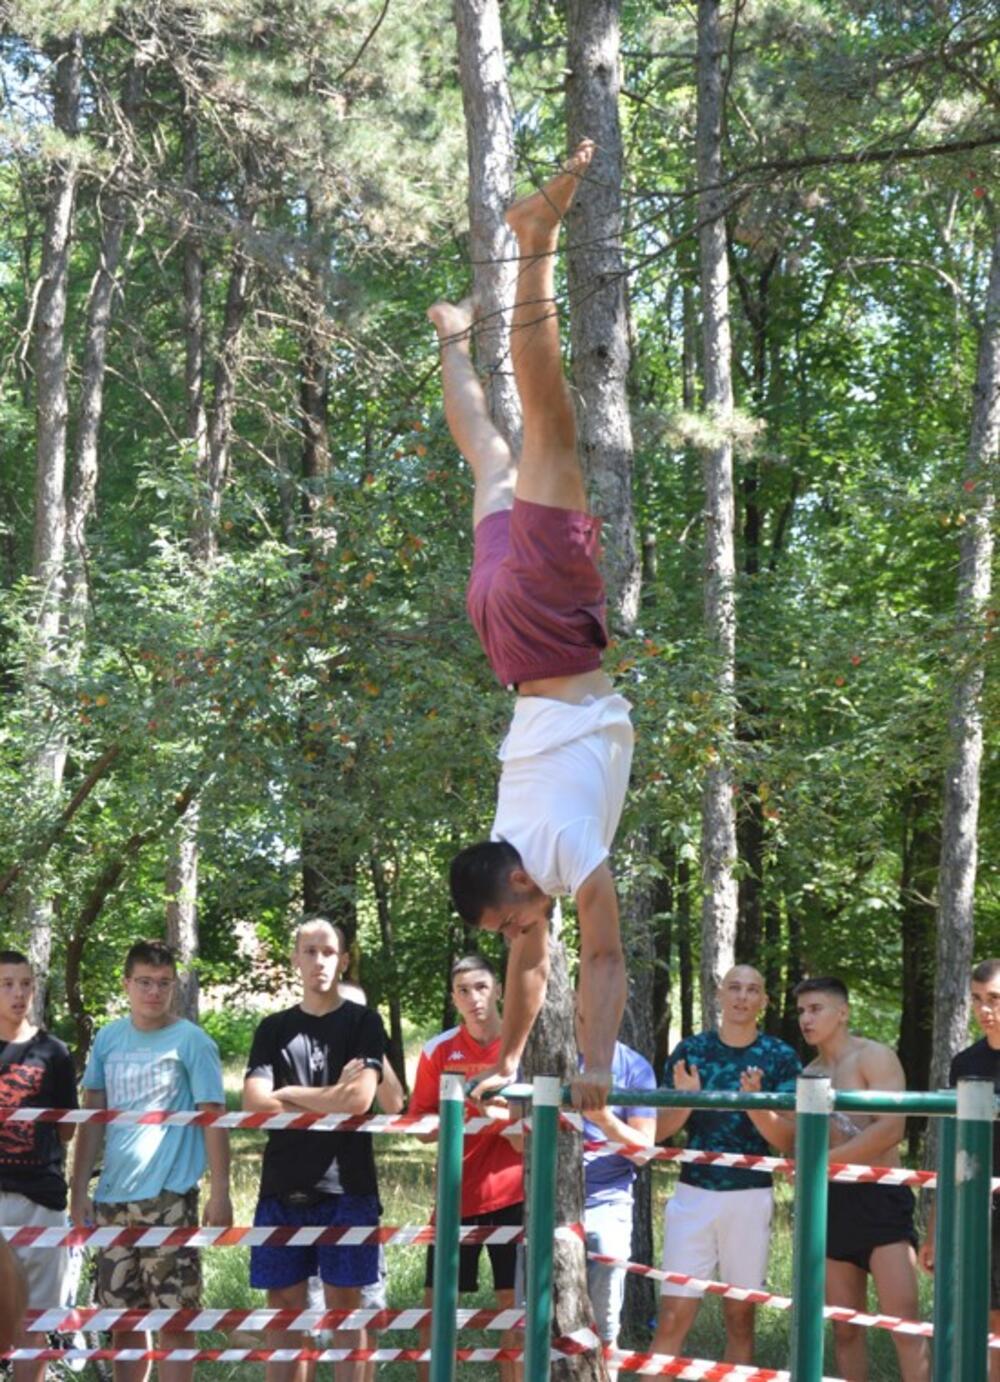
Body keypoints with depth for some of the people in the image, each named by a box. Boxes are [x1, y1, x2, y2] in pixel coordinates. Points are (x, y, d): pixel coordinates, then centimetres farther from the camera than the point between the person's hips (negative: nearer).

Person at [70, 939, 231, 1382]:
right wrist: (79, 1191, 7)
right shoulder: (109, 1038, 9)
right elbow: (92, 1117, 12)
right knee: (123, 1318, 10)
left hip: (169, 1196, -5)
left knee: (173, 1316, -4)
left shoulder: (192, 1042, -4)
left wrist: (220, 1194, -12)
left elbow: (213, 1119, -6)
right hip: (113, 1197, 5)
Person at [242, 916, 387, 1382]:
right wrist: (331, 1099, -6)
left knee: (344, 1305, 0)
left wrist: (289, 1094, -3)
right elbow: (254, 1104, -1)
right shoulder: (274, 1029, 12)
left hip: (345, 1186, -3)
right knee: (284, 1308, 3)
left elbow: (359, 1098, -12)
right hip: (283, 1187, 3)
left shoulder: (363, 1022, 4)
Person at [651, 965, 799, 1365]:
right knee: (673, 1317, -5)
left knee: (740, 1320, 6)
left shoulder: (781, 1058, 1)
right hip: (694, 1194, 0)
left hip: (750, 1197, 0)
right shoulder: (689, 1051, 4)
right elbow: (659, 1130, 5)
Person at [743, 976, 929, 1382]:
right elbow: (790, 1139, 8)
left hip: (880, 1200, -7)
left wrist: (825, 1159, -20)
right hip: (831, 1204, 7)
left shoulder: (874, 1057, -6)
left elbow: (891, 1129, -19)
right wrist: (758, 1105, -10)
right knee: (845, 1328, 8)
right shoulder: (809, 1074, 15)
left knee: (904, 1325, -12)